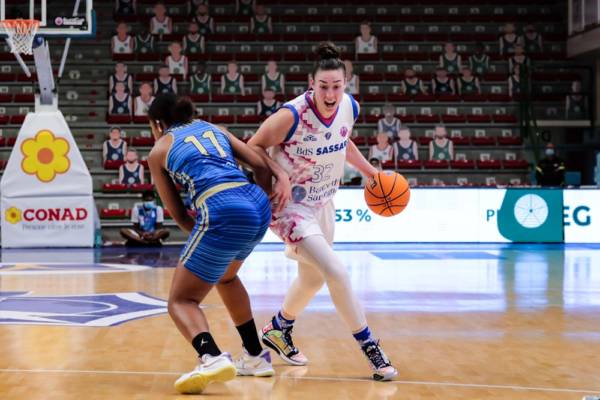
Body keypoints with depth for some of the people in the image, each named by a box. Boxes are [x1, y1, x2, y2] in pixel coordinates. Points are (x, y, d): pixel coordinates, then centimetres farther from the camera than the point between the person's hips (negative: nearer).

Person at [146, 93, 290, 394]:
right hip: (258, 205, 6)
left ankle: (212, 358, -23)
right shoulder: (213, 129, 27)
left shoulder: (159, 151, 16)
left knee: (181, 300, 5)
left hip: (223, 213, -6)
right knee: (225, 277, 33)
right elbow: (261, 164, 17)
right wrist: (265, 207, 22)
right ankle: (256, 357, 35)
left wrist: (202, 238, 25)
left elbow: (179, 214, 16)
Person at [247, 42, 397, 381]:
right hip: (290, 205, -7)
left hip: (322, 203, 7)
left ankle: (278, 330, 48)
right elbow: (254, 149, -16)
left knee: (313, 278, 22)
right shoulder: (292, 115, -28)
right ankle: (370, 348, -2)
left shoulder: (350, 108, -9)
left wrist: (373, 173, 14)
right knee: (337, 272, -18)